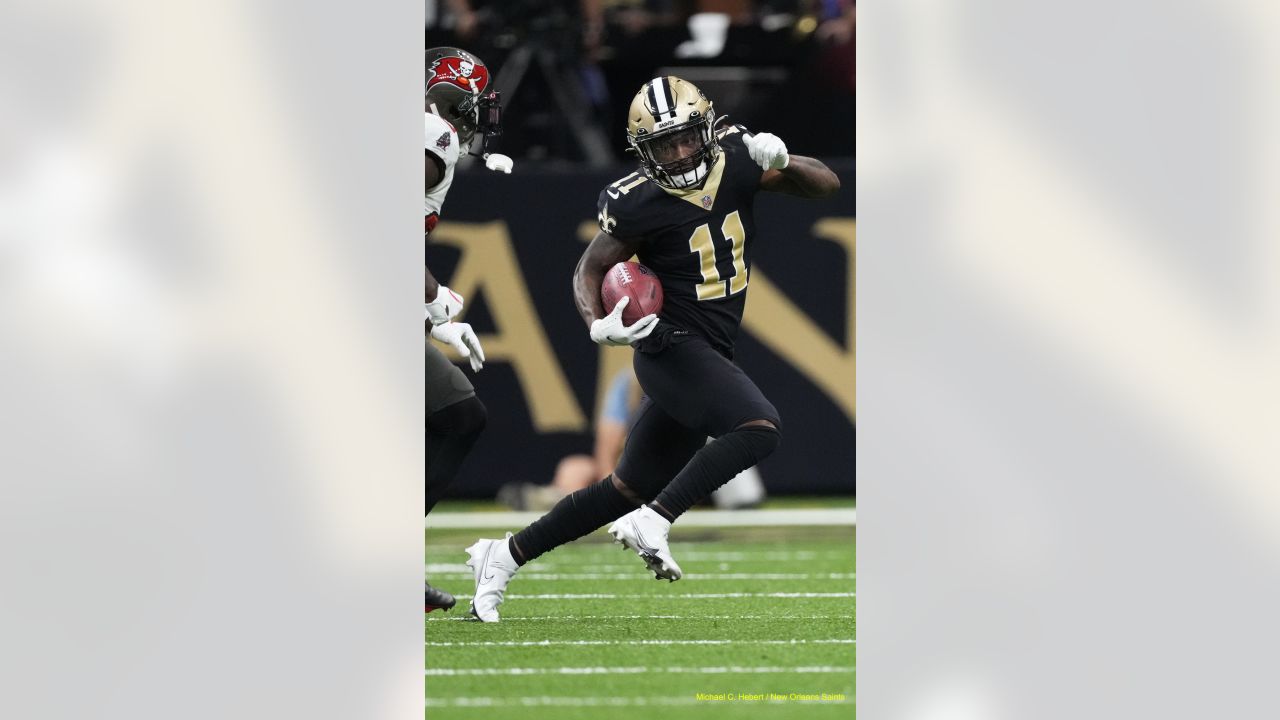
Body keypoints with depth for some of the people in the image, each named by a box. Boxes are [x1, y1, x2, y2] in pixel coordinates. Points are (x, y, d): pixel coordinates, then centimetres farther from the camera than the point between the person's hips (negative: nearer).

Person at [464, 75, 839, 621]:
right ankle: (652, 524, -25)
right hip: (672, 345, -7)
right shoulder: (639, 204, -15)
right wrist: (598, 326, -21)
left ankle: (503, 557, 22)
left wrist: (782, 161, -14)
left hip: (706, 355, 7)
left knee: (627, 490, 14)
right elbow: (590, 268, -3)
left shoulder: (735, 160, -1)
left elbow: (827, 184, 6)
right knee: (759, 429, -29)